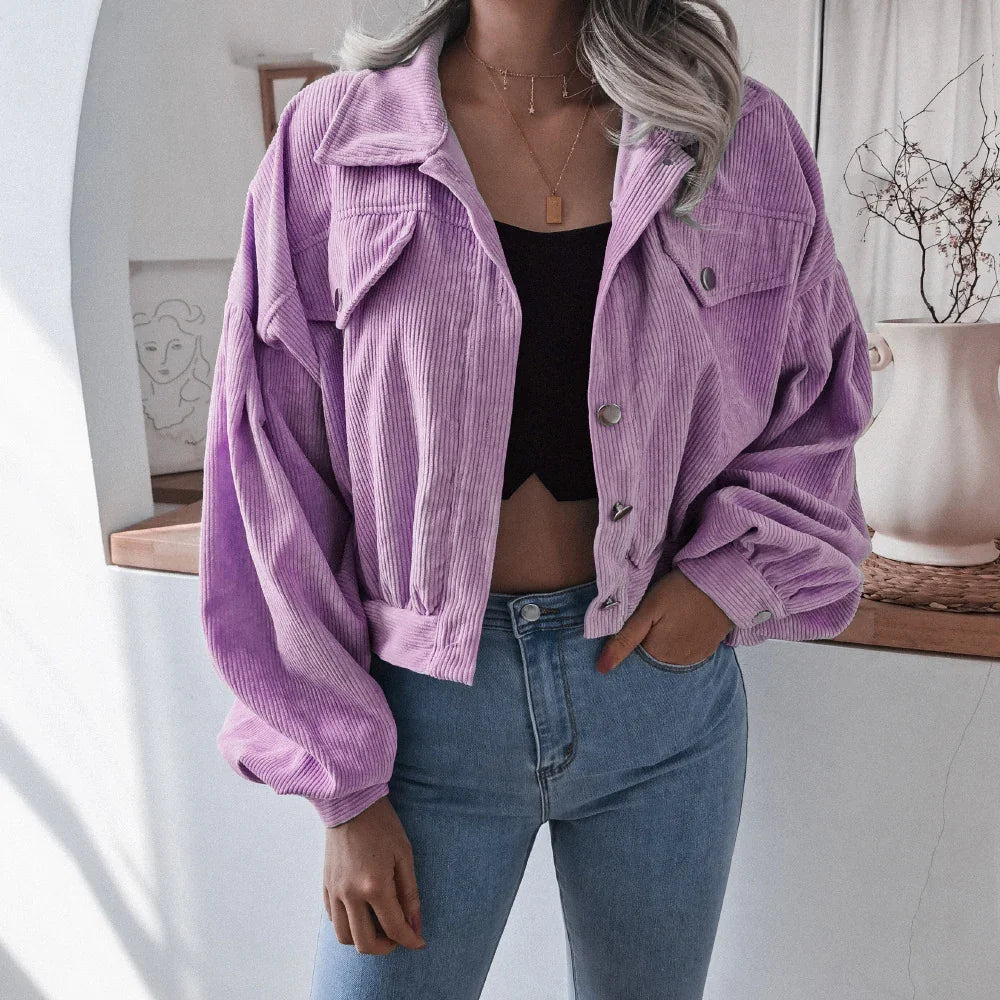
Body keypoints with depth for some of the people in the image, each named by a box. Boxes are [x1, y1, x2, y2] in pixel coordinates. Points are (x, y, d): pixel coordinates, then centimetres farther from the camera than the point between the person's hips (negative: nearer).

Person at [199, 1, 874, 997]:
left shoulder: (745, 137, 0)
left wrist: (734, 575, -8)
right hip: (426, 707, -1)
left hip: (660, 666, 3)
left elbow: (822, 402, 11)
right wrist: (343, 793, -5)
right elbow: (271, 484, -6)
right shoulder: (328, 139, -5)